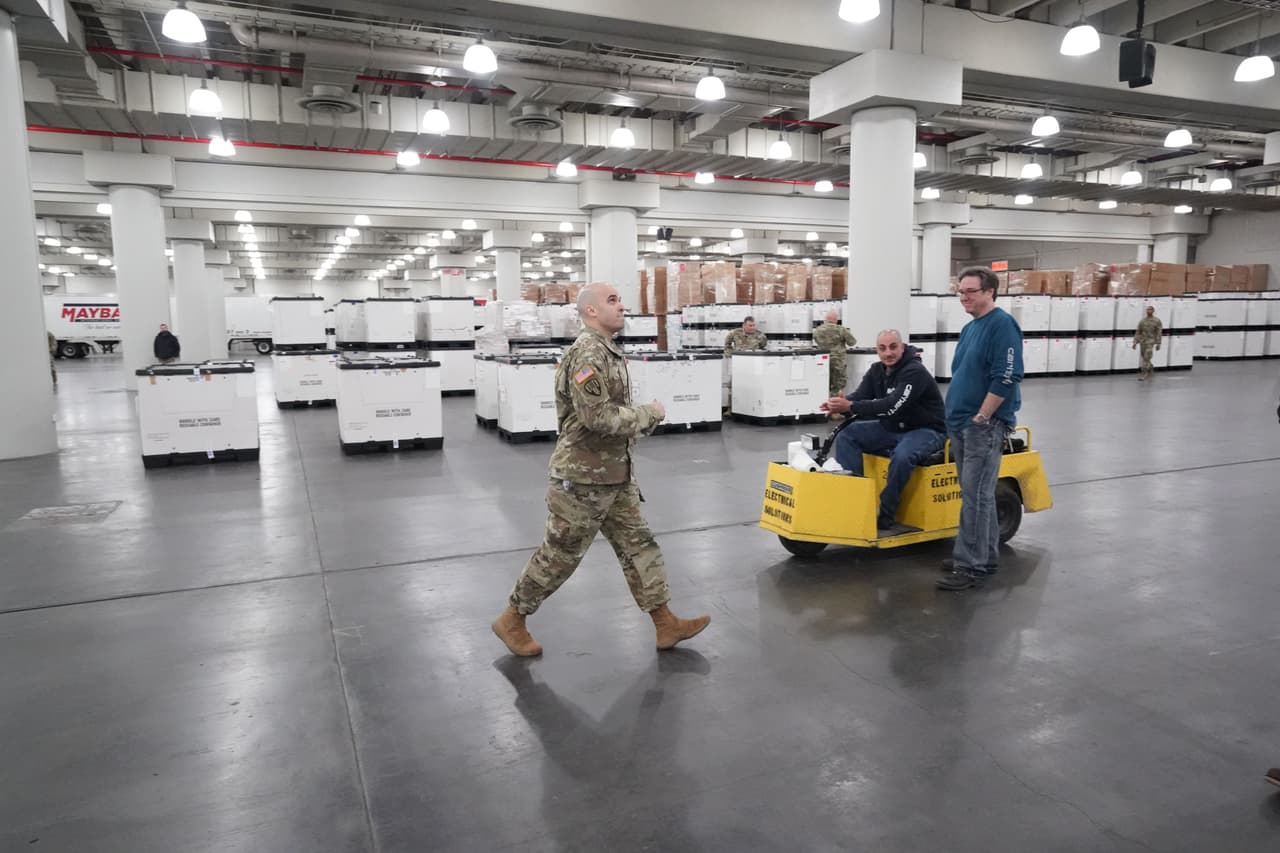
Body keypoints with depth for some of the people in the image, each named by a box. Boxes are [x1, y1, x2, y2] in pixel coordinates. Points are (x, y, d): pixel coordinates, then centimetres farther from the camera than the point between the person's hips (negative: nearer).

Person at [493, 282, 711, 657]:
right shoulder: (587, 354, -19)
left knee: (638, 545, 10)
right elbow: (597, 416, -27)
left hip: (614, 475, 9)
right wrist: (650, 413, -15)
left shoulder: (610, 352, 12)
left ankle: (666, 624, 18)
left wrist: (642, 421, 7)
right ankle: (512, 620, 21)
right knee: (560, 554, 3)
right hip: (583, 476, -9)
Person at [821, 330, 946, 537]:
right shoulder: (876, 371, 4)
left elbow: (892, 406, -33)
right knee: (846, 436, -8)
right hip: (893, 427, 8)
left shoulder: (915, 372, -21)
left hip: (926, 431, -8)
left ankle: (884, 518, -24)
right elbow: (859, 396, -7)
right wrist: (840, 405, -32)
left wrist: (850, 407, -40)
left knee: (901, 456, -38)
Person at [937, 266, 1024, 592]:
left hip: (984, 425, -9)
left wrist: (980, 419, -19)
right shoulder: (970, 328, 16)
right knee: (978, 494, 15)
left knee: (976, 496, -7)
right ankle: (985, 556, 25)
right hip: (961, 424, 9)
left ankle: (971, 566, -2)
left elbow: (1006, 378, -20)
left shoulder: (1002, 325, -12)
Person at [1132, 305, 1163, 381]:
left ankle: (1144, 375, -13)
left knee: (1146, 358, -12)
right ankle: (1151, 371, 32)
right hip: (1142, 341, 5)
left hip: (1150, 341, -5)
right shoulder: (1142, 321, 8)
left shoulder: (1157, 321, -2)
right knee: (1144, 357, 12)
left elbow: (1159, 333, -4)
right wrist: (1135, 342, 4)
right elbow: (1138, 332, 9)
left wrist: (1158, 343, -9)